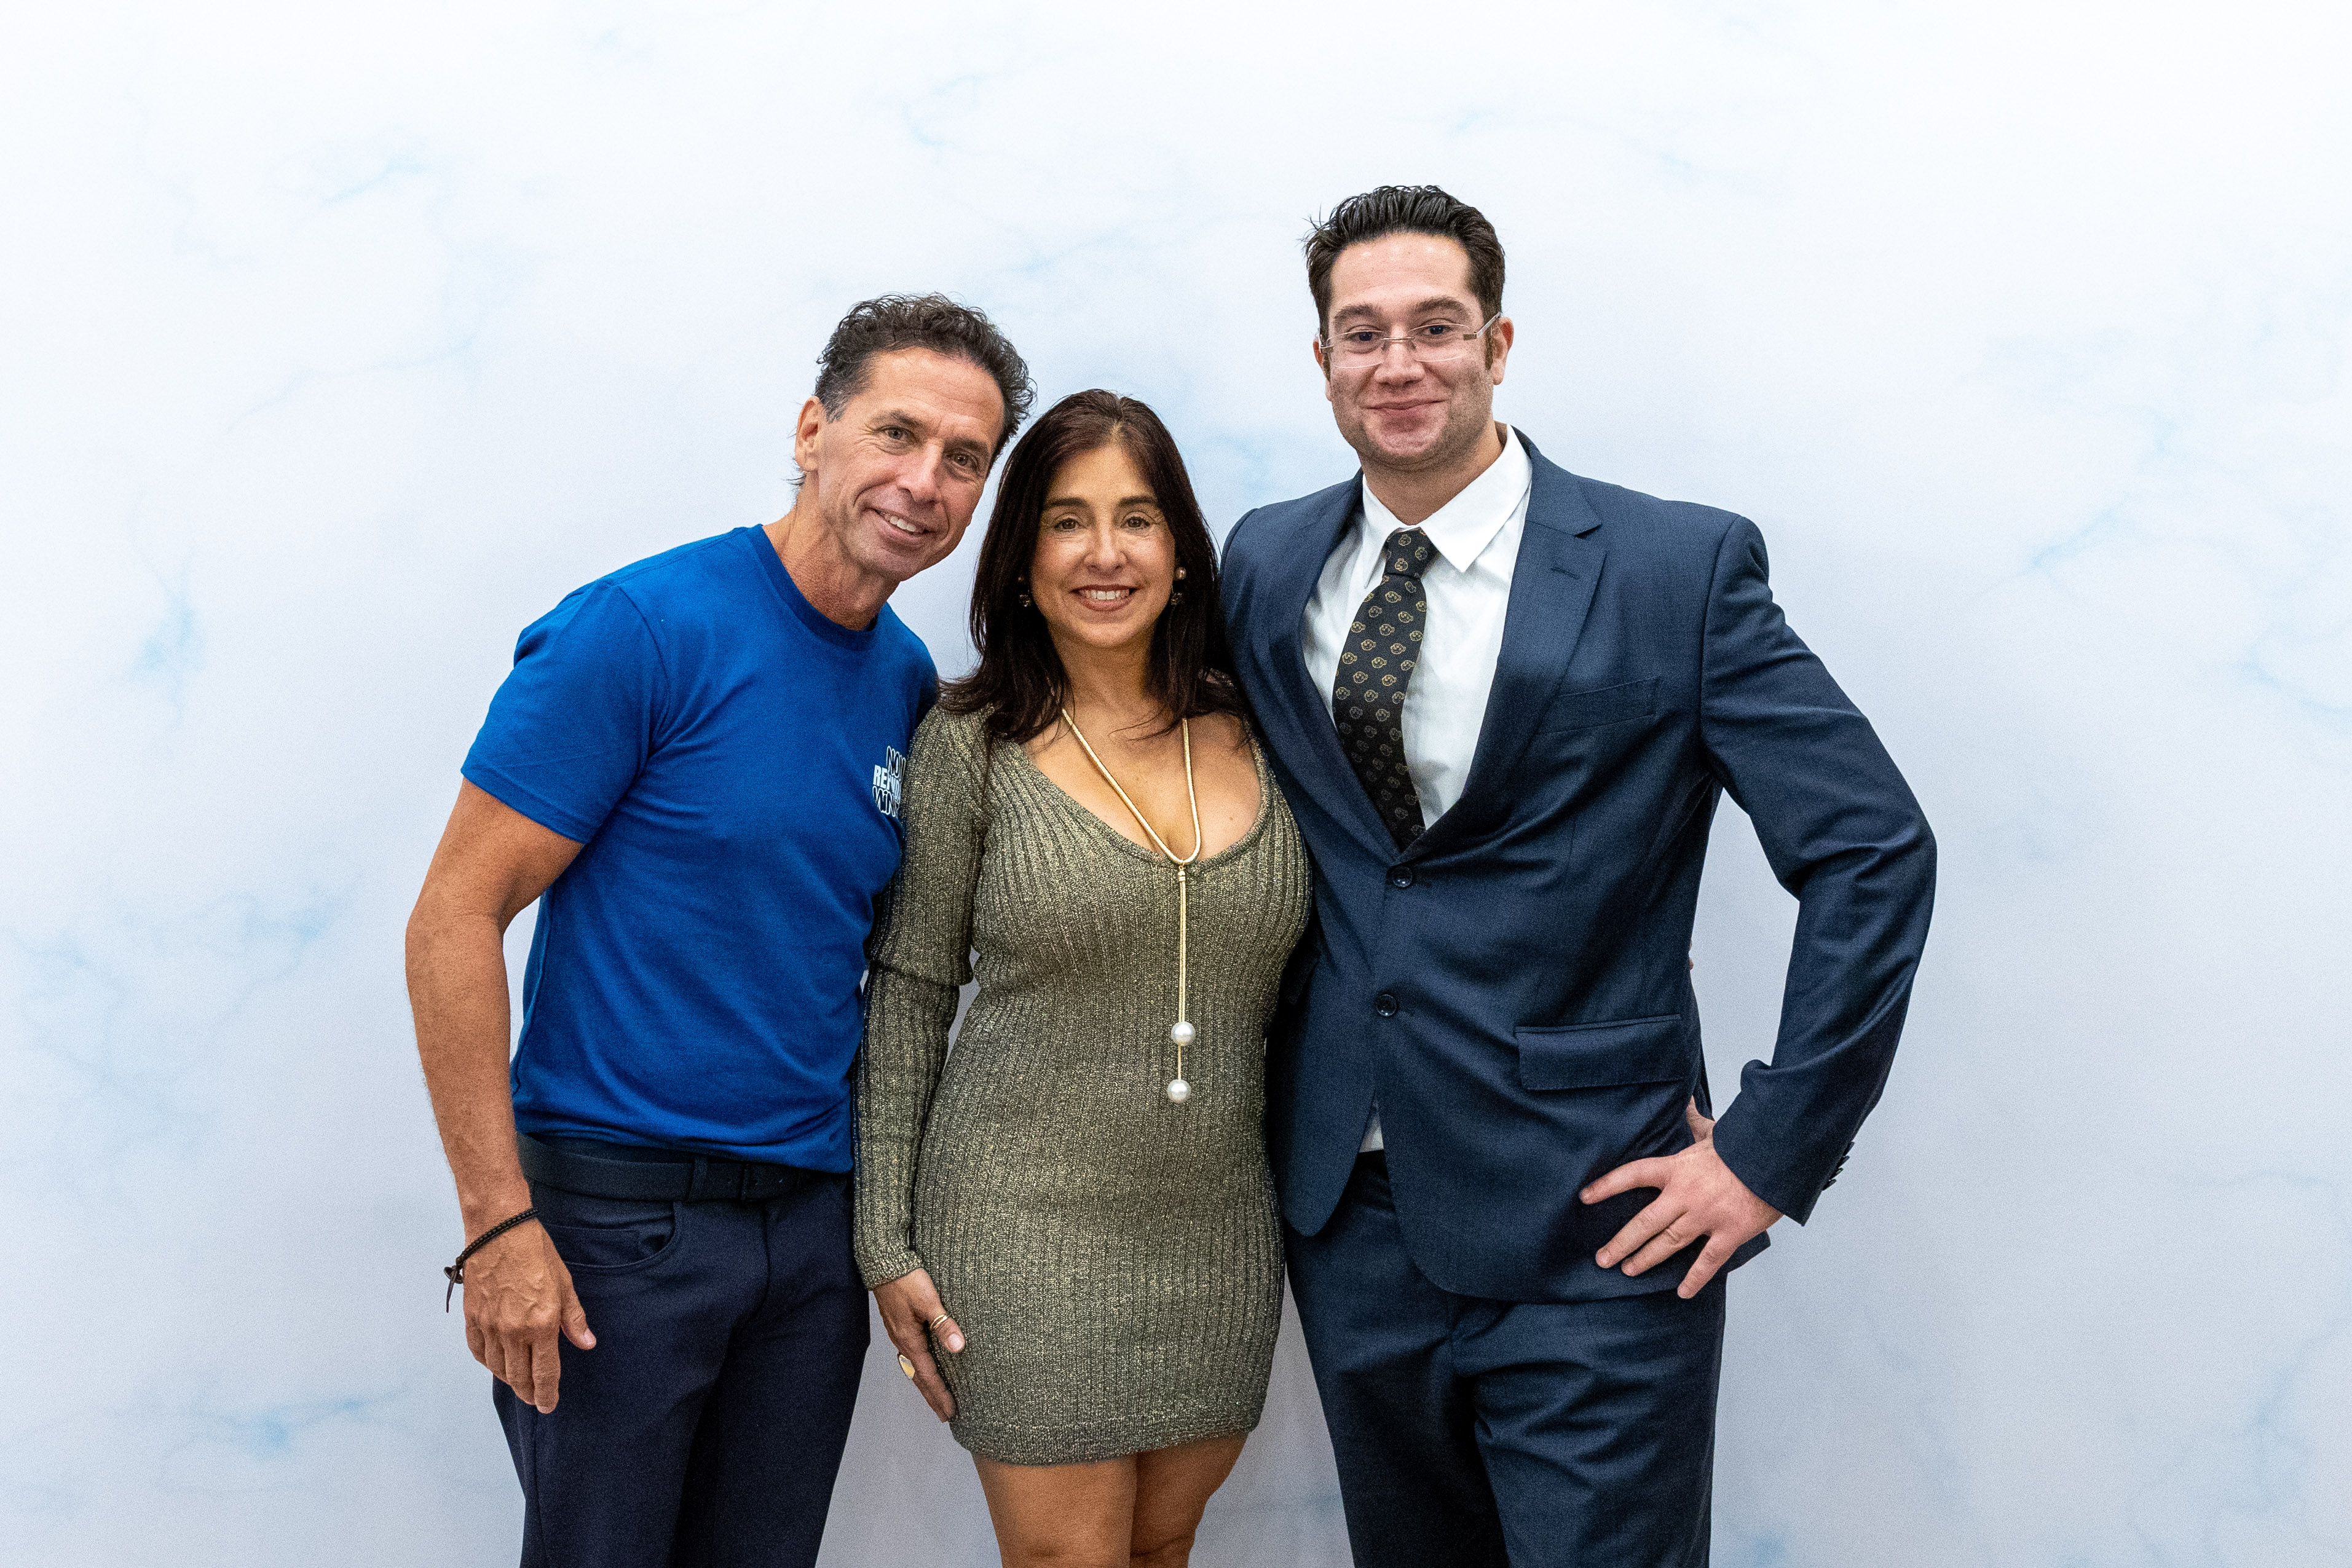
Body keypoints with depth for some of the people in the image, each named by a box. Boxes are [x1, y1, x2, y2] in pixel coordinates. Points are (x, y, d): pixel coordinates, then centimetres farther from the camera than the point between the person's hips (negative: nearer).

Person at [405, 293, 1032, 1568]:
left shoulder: (912, 685, 6)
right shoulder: (643, 630, -13)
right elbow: (452, 921, -14)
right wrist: (499, 1225, -18)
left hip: (815, 1215, 6)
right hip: (616, 1210, -6)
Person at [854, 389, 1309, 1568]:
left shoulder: (1253, 736, 3)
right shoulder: (972, 743, -6)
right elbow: (908, 994, -2)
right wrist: (888, 1242, -3)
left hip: (1222, 1235, 3)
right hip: (1030, 1226, -3)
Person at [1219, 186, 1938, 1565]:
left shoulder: (1682, 568, -9)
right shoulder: (1266, 565, 5)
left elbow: (1876, 853, -10)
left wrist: (1769, 1153, -12)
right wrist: (1268, 1090, 9)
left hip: (1590, 1237, -4)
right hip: (1349, 1215, 5)